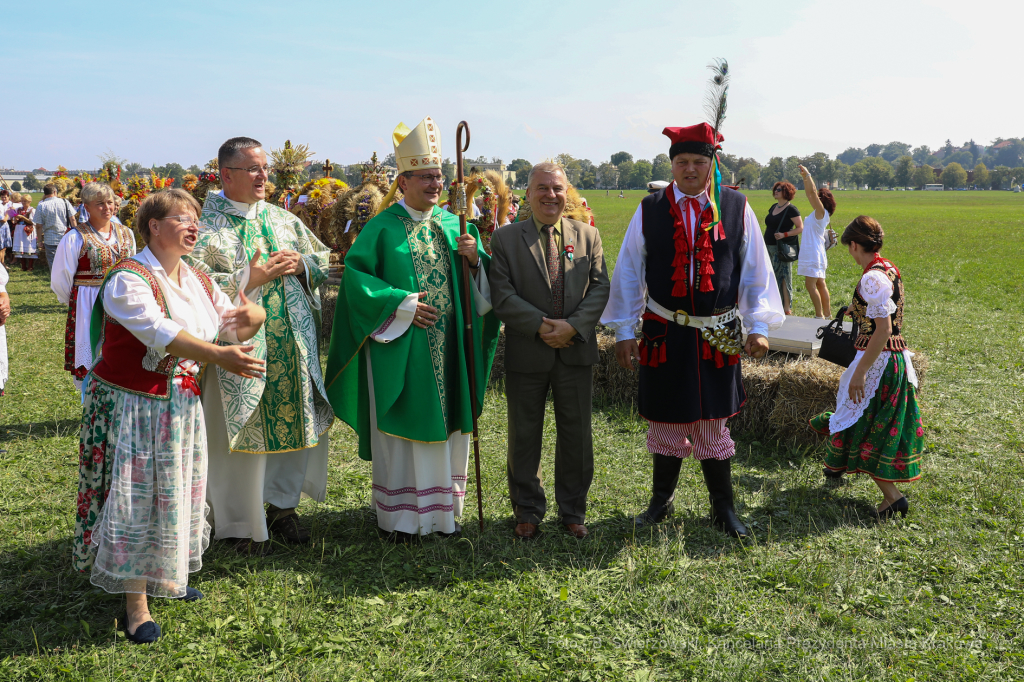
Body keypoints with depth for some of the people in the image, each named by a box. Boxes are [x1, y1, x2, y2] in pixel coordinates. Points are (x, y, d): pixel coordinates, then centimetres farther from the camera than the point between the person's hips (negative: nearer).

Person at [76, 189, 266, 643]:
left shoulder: (199, 282, 8)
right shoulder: (129, 279, -16)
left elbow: (231, 329, 8)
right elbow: (159, 332, -30)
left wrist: (251, 316, -16)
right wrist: (218, 355, -39)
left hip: (182, 406, 7)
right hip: (132, 405, -7)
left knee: (176, 493, 16)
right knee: (136, 498, -2)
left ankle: (165, 576, 34)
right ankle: (136, 601, 8)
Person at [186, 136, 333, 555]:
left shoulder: (283, 218, 11)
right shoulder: (205, 225, -5)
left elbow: (323, 261, 16)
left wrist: (300, 265, -6)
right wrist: (253, 276, -19)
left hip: (292, 348, 6)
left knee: (296, 423, 11)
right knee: (240, 435, 3)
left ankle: (283, 504, 30)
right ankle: (241, 524, 19)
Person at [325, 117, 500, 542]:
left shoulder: (455, 227, 9)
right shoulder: (383, 228, -5)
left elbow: (483, 287, 11)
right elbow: (355, 275, -10)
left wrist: (475, 259, -11)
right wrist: (401, 303, -16)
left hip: (449, 346, 5)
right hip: (400, 348, -4)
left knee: (447, 424, 9)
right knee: (401, 427, 3)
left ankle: (442, 510, 23)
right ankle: (399, 516, 16)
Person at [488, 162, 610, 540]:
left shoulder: (588, 235, 6)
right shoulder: (505, 239, 0)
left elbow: (599, 288, -1)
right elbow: (502, 296, -7)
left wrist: (573, 326, -16)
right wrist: (540, 326, -18)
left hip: (576, 351, 2)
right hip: (526, 354, -1)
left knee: (576, 433, 10)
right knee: (524, 435, 9)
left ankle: (573, 510, 27)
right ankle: (528, 511, 26)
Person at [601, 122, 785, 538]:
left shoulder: (736, 208, 0)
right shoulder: (649, 210, 0)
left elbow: (755, 270, 5)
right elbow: (628, 272, 3)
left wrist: (759, 326, -1)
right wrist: (624, 331, 1)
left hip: (718, 335, 0)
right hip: (665, 334, 0)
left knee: (712, 423, 8)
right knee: (665, 421, 11)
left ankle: (723, 508, 25)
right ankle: (661, 500, 31)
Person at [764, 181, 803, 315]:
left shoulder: (791, 209, -9)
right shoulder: (773, 207, 15)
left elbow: (800, 228, -11)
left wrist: (784, 235, -21)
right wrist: (765, 244, 21)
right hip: (770, 247, 8)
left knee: (783, 278, -7)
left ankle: (787, 309, -3)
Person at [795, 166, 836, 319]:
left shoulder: (821, 212, -10)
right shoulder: (818, 213, 13)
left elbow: (812, 192, -19)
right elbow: (809, 194, 23)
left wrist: (807, 175, -13)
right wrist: (804, 177, 20)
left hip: (814, 254, -10)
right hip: (813, 253, 10)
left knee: (810, 284, -11)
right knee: (820, 284, 11)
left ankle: (819, 316, -10)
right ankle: (827, 315, 16)